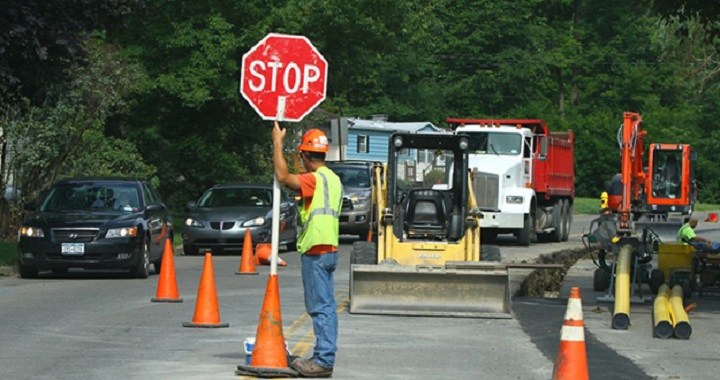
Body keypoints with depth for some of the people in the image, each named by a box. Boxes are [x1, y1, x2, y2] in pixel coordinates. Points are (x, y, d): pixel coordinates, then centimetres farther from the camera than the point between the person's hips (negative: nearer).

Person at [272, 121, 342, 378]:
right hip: (329, 249, 10)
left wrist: (277, 142, -13)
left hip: (316, 251, -10)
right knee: (326, 306, 11)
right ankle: (325, 357, 15)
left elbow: (282, 176, -21)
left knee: (320, 307, -9)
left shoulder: (315, 179, -15)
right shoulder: (333, 179, 15)